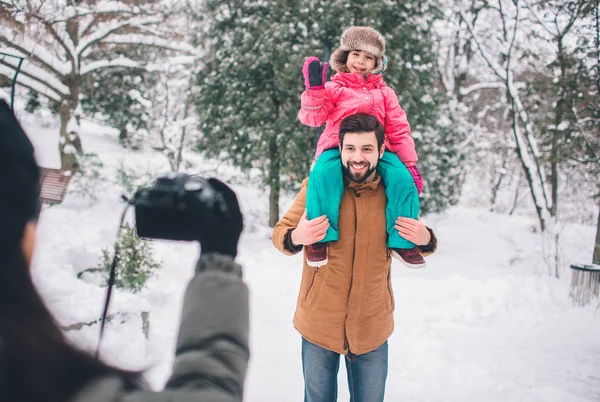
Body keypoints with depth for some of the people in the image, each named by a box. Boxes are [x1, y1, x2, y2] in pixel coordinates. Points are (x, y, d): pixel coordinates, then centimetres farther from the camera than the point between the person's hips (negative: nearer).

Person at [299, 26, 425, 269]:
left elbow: (399, 130, 16)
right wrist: (314, 88, -13)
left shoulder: (384, 93, 21)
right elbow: (312, 117, 1)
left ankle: (402, 241, -15)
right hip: (337, 148, -2)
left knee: (402, 178, -28)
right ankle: (320, 238, -28)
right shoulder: (333, 88, 15)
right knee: (323, 174, -37)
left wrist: (410, 163, 4)